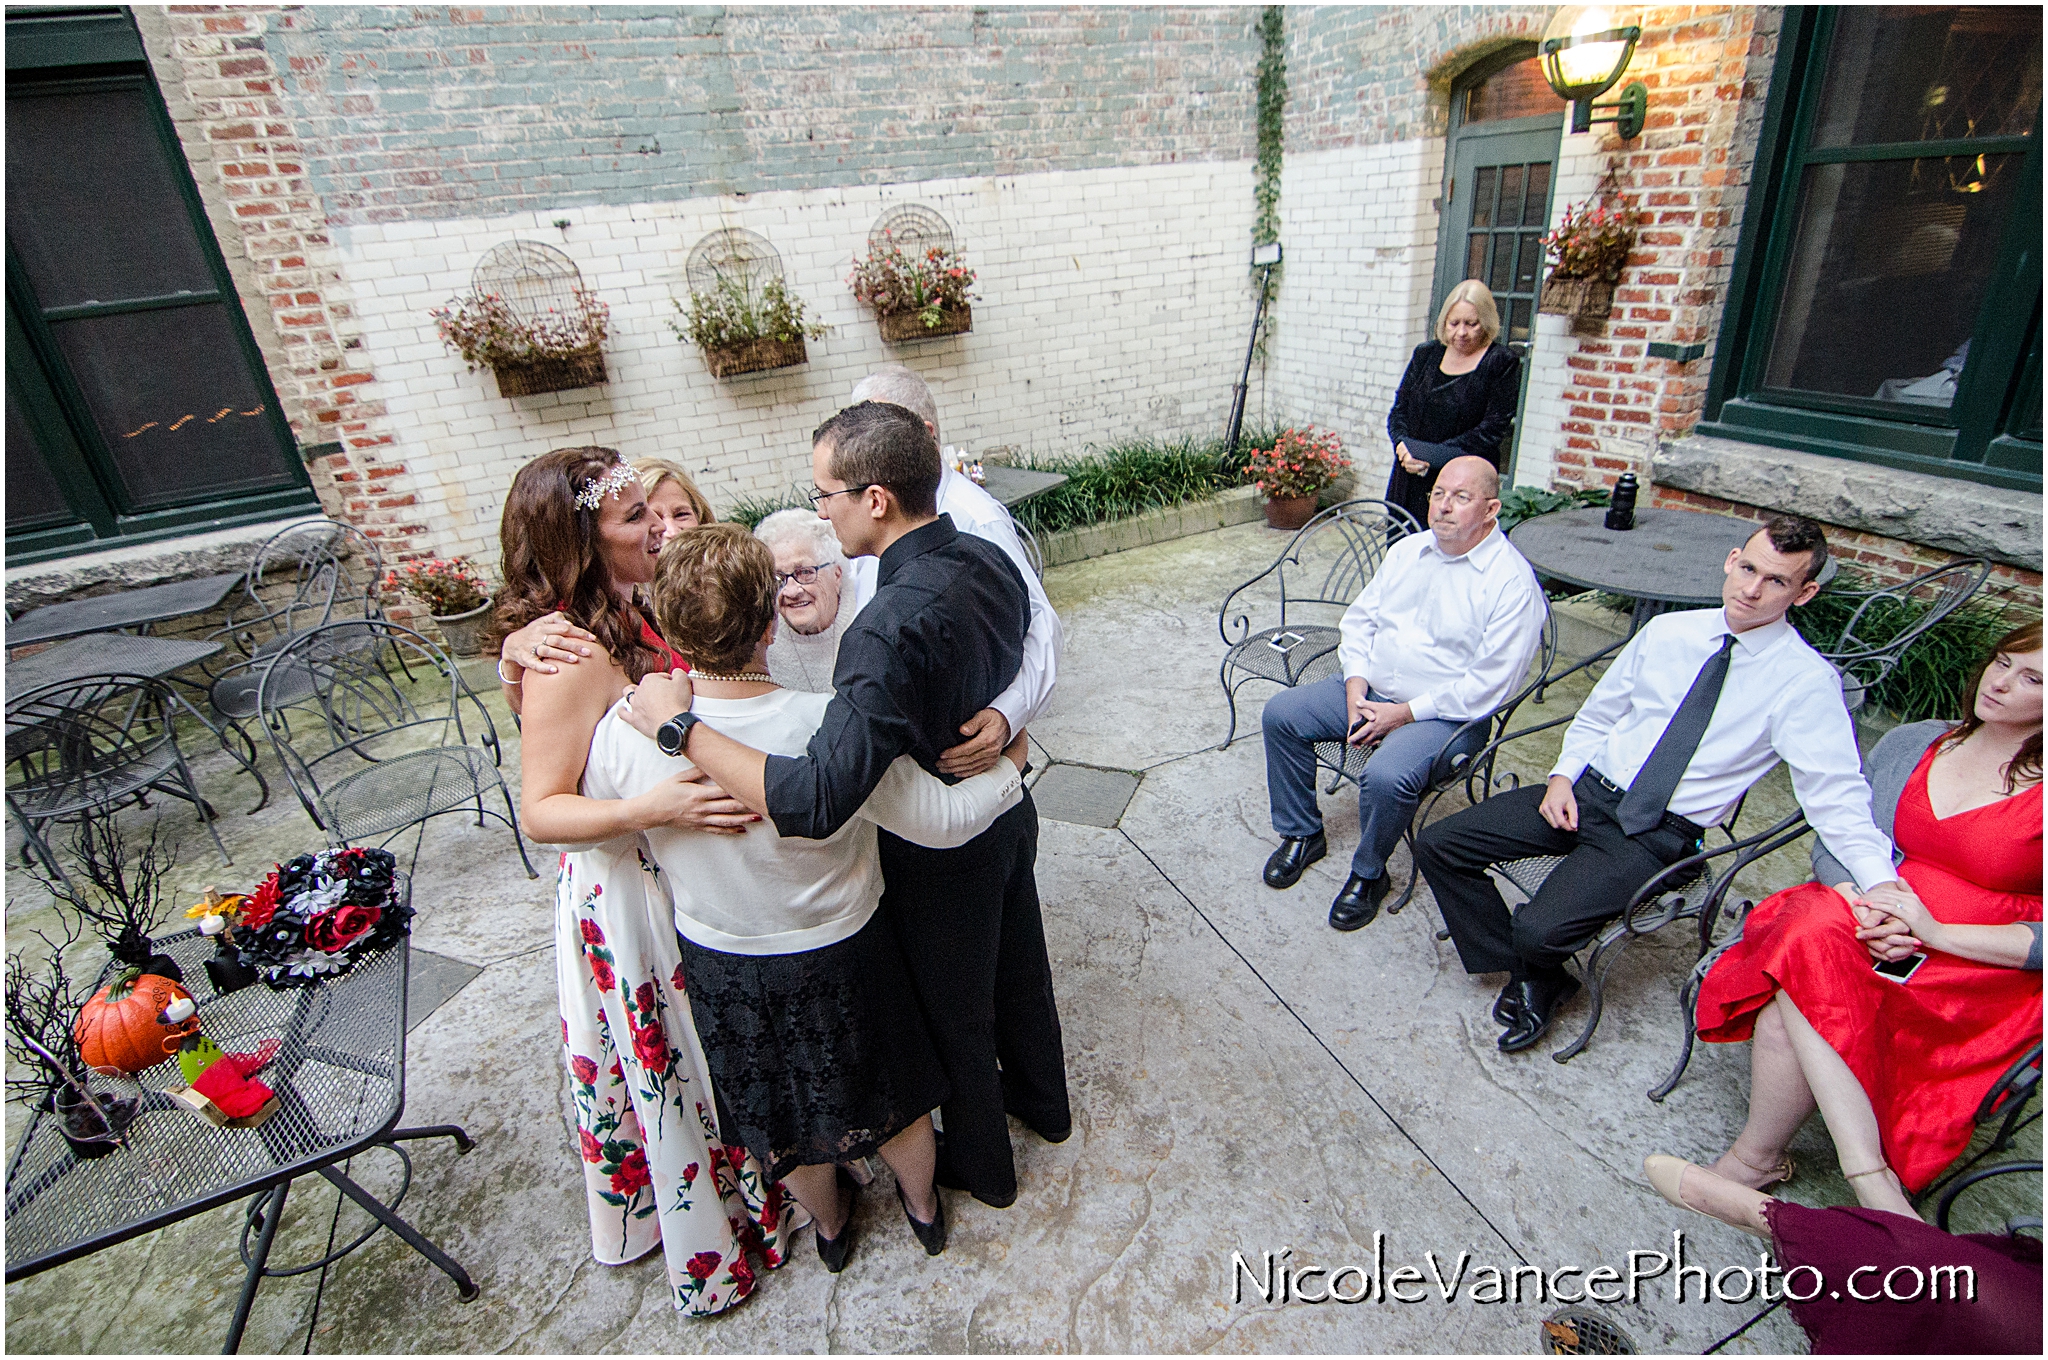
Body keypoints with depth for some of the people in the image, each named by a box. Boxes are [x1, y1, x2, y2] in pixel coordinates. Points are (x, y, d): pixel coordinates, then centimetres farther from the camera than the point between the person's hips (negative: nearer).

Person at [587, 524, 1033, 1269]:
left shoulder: (627, 732, -24)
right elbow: (945, 819, -23)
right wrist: (1010, 765, -5)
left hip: (720, 966, 3)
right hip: (839, 956, -2)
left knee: (780, 1107, 30)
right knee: (891, 1094, 28)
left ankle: (829, 1223, 57)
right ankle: (923, 1206, 55)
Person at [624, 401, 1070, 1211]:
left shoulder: (892, 628, -38)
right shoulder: (989, 561, -11)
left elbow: (815, 800, -44)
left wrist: (677, 724, -36)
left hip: (939, 856, -7)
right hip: (1007, 814, 7)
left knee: (952, 1012, 19)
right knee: (1018, 968, 29)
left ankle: (979, 1164, 46)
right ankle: (1041, 1100, 56)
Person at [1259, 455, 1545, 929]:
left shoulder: (1512, 582, -13)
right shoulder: (1407, 550, 8)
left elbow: (1487, 686, -18)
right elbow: (1360, 619, 11)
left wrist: (1405, 713, -18)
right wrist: (1356, 688, -4)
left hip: (1444, 714, -7)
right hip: (1369, 691, 7)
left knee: (1385, 775, -33)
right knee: (1280, 713, -7)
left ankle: (1368, 873, -2)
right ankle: (1302, 835, 10)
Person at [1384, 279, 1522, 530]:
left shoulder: (1502, 363, 0)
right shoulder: (1426, 354, 13)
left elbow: (1494, 428, -8)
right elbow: (1399, 410, 11)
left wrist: (1433, 456, -15)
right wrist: (1403, 446, -11)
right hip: (1410, 480, 4)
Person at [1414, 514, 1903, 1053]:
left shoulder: (1806, 681, -7)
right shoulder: (1667, 631, 7)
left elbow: (1837, 796, -15)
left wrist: (1882, 882, -31)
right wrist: (1563, 774, 0)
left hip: (1658, 834, -5)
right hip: (1586, 791, 5)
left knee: (1539, 929, -27)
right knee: (1437, 845, -6)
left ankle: (1540, 979, 14)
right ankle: (1527, 974, 10)